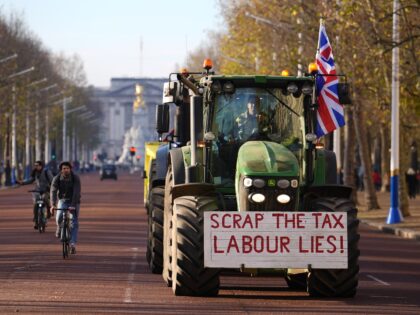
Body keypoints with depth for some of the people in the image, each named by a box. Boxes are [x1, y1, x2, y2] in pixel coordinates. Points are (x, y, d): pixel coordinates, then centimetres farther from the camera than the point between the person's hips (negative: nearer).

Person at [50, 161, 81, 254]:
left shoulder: (75, 178, -18)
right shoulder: (57, 179, -13)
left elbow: (77, 192, -27)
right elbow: (53, 191, -22)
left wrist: (73, 205, -39)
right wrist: (53, 205, -36)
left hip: (74, 202, -1)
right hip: (63, 200, 1)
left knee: (74, 223, -10)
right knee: (59, 218, -23)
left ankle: (72, 244, -11)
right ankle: (59, 227, 13)